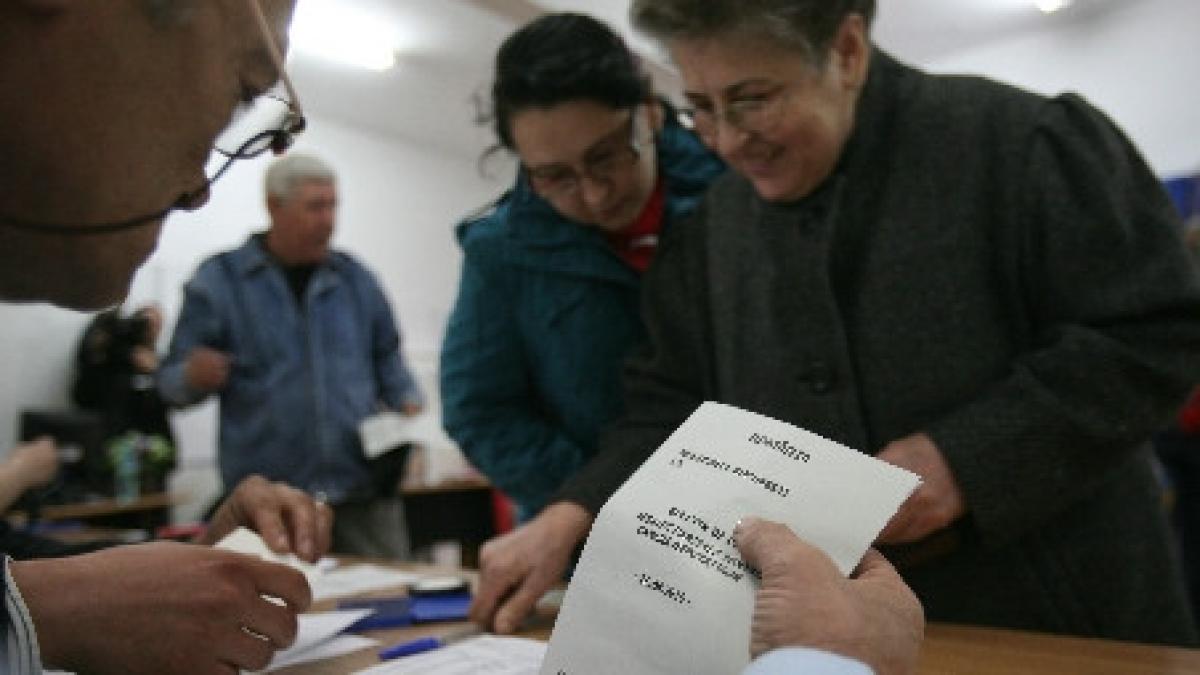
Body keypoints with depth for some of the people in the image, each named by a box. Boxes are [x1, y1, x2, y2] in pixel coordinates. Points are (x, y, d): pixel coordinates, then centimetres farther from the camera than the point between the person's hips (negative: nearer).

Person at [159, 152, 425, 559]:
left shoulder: (355, 279, 12)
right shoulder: (218, 280, 2)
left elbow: (386, 359, 21)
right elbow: (172, 381, 4)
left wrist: (405, 401, 2)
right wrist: (195, 376, -18)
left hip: (365, 491, 3)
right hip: (269, 502, -2)